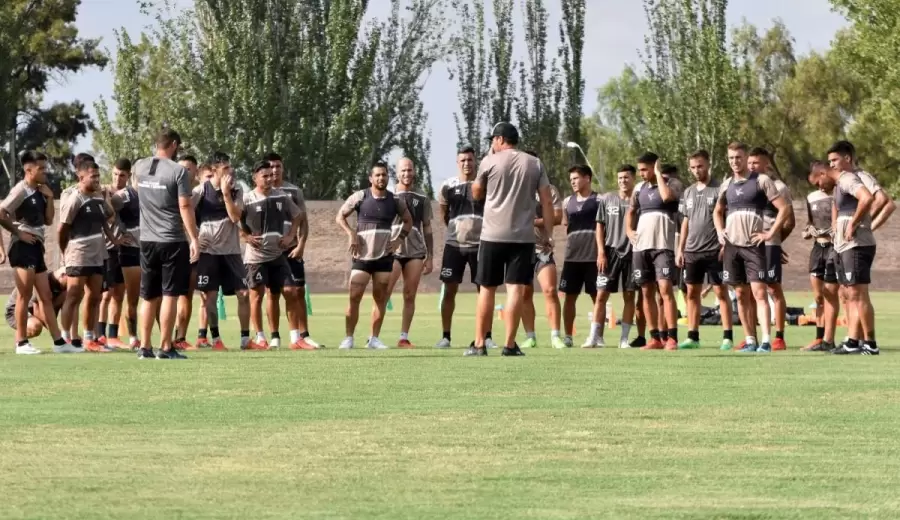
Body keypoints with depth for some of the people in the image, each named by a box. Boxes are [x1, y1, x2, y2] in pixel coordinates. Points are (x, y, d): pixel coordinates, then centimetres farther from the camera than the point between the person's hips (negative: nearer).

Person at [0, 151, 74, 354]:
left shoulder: (39, 192, 15)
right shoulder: (21, 190, -11)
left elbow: (48, 220, 17)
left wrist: (49, 198, 5)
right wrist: (18, 233, -13)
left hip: (36, 247, 9)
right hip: (22, 246, -9)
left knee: (46, 297, 9)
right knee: (25, 295, -7)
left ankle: (59, 342, 11)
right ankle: (21, 342, -2)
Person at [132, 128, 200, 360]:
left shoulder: (140, 167, 7)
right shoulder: (178, 171, -10)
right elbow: (185, 207, -14)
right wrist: (194, 239, -12)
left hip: (147, 241, 5)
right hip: (172, 241, -5)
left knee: (149, 297, 11)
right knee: (169, 295, -3)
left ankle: (145, 347, 12)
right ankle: (165, 348, -5)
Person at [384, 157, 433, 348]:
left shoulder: (422, 200, 13)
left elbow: (427, 229, 15)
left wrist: (430, 257, 10)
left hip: (415, 252, 3)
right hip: (392, 252, -3)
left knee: (410, 296, 1)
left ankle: (404, 338, 6)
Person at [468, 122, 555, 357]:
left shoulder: (490, 161, 0)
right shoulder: (535, 164, 6)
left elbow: (476, 194, 15)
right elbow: (547, 201, 2)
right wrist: (549, 234, 5)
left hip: (492, 235, -1)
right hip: (523, 236, 1)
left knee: (486, 290, 6)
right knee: (516, 289, -2)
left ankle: (479, 344, 7)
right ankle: (510, 345, -7)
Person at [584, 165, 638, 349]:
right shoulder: (607, 199, 7)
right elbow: (600, 226, 7)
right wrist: (601, 252, -2)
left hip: (632, 252, -1)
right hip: (610, 251, 1)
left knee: (629, 296, 3)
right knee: (601, 294, -3)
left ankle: (624, 338, 7)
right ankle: (595, 337, -3)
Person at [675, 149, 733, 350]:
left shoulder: (719, 190, -5)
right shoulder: (689, 192, 14)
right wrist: (680, 249, 12)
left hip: (714, 251, -6)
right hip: (692, 251, 6)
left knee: (721, 292, -4)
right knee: (692, 292, 6)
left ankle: (728, 337, -3)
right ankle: (692, 337, 11)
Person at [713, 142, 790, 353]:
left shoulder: (761, 181, -3)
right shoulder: (727, 185, 14)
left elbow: (784, 208, -6)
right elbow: (718, 212, 31)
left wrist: (770, 233, -10)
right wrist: (720, 231, 13)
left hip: (753, 245, -5)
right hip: (732, 246, 5)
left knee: (759, 292, -12)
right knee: (741, 295, 6)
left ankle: (766, 341, -17)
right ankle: (750, 341, 10)